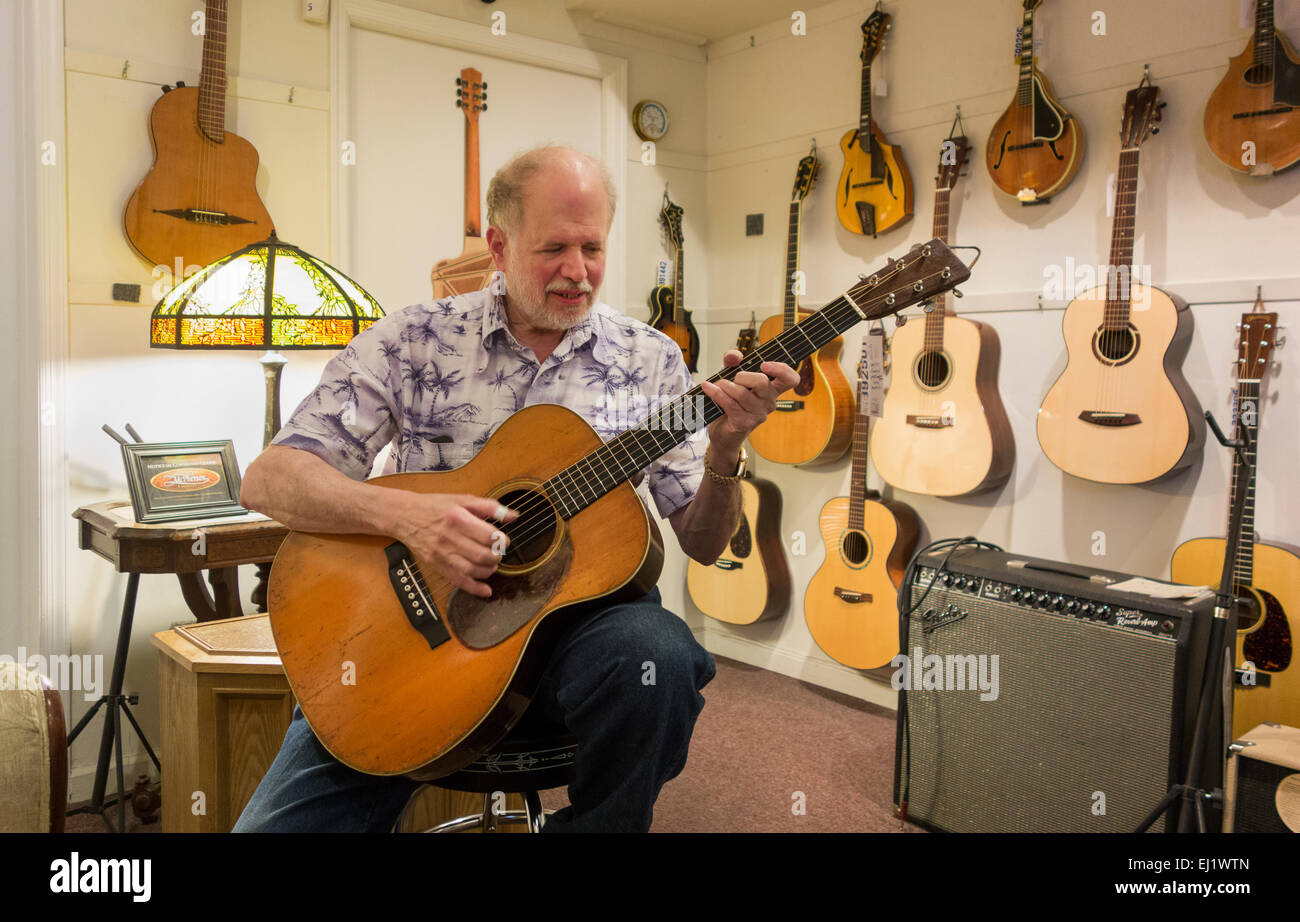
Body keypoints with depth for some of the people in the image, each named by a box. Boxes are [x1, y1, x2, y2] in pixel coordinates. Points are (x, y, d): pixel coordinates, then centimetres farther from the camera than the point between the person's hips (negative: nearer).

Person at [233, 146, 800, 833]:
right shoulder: (412, 340, 0)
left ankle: (593, 822, -6)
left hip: (578, 610, 2)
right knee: (277, 821, -20)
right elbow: (268, 479, -5)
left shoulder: (649, 359, 5)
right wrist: (404, 514, -22)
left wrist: (724, 450, -16)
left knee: (658, 652, -33)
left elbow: (702, 543, 5)